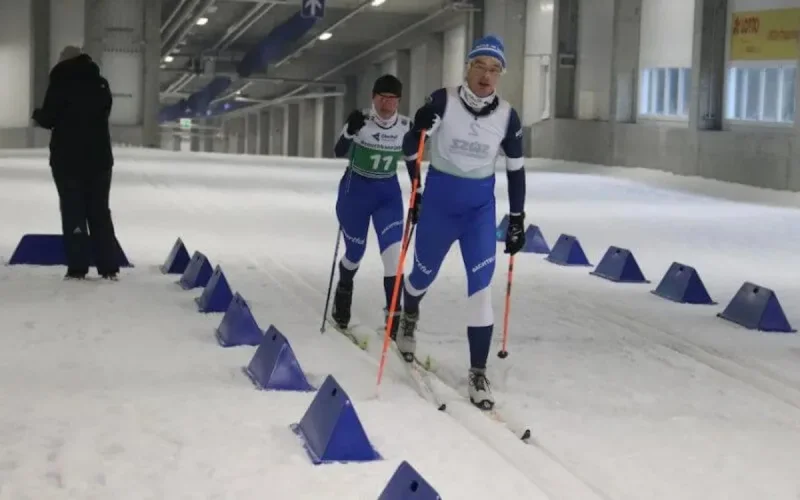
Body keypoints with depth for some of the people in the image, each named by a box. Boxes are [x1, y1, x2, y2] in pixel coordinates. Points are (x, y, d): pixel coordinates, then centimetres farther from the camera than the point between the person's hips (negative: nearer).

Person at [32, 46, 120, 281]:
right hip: (99, 157, 4)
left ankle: (78, 267, -4)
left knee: (73, 211, 1)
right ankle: (109, 267, 6)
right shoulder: (101, 84, 7)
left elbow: (48, 119, -8)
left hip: (68, 158, -4)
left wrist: (38, 114, 13)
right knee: (100, 211, 10)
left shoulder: (60, 82, -9)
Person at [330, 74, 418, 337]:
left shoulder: (407, 126, -8)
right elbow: (339, 152, -28)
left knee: (393, 254, -15)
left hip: (388, 193, 2)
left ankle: (394, 314, -12)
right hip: (355, 190, -2)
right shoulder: (360, 122, -16)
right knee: (355, 253, 11)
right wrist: (350, 131, -44)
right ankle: (343, 291, 42)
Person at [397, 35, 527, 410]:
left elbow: (516, 170, 4)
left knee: (481, 285, -11)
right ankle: (409, 317, 52)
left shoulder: (507, 116, -7)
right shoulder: (443, 101, -14)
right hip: (439, 200, -1)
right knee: (424, 273, 16)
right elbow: (410, 150, -8)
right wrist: (418, 129, -30)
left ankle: (478, 373, -6)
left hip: (480, 206, 1)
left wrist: (517, 220, 4)